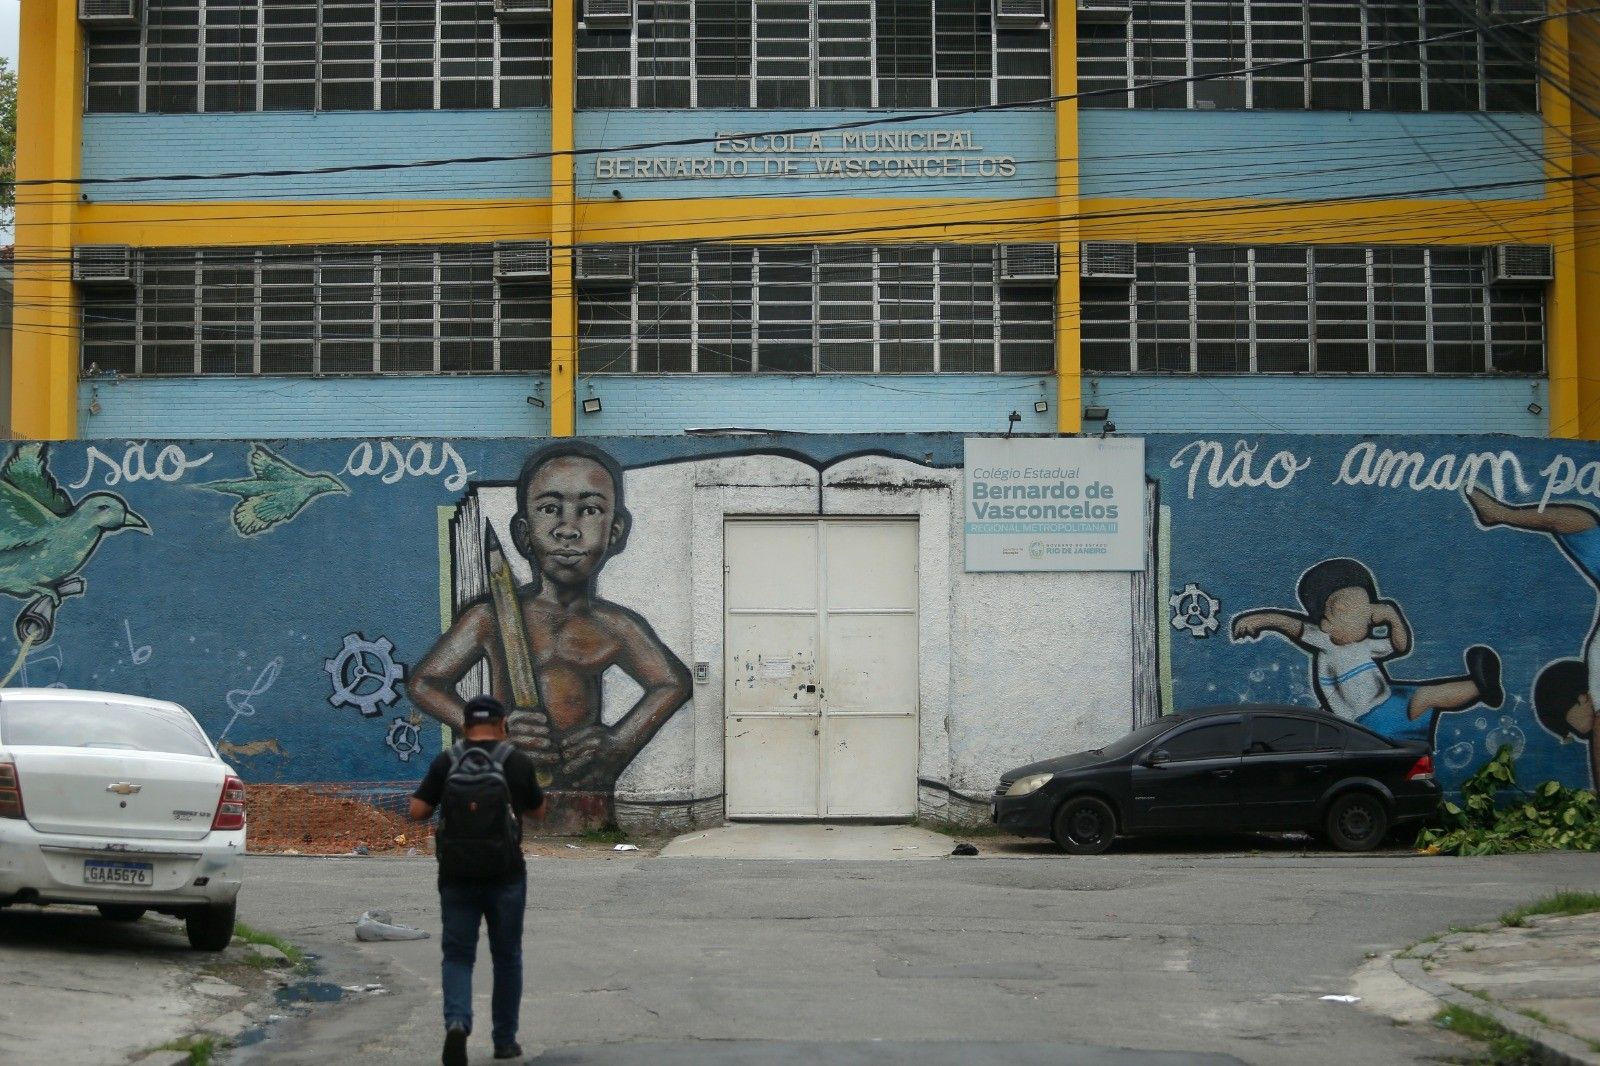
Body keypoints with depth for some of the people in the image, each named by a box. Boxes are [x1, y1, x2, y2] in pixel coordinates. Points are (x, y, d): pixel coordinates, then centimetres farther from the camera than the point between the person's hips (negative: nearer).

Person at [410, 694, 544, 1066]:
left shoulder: (446, 762, -4)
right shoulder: (517, 762, -4)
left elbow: (417, 812, -5)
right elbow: (536, 809, 11)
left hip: (456, 877, 0)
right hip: (505, 877, 0)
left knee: (458, 955, 8)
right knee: (506, 957, 15)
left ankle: (457, 1023, -17)